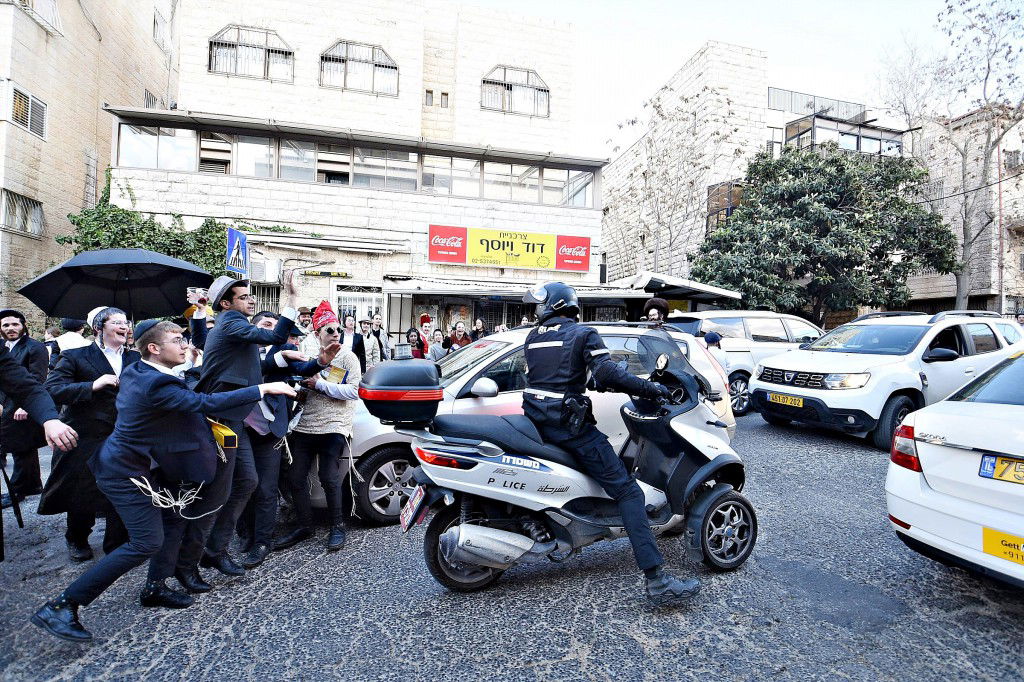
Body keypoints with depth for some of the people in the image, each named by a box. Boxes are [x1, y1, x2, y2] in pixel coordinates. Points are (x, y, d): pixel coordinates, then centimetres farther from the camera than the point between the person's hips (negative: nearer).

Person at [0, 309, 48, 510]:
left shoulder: (35, 348, -11)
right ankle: (33, 486, 27)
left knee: (21, 451, 0)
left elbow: (37, 380, -17)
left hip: (23, 411, -8)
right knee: (27, 450, 16)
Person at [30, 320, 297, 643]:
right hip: (125, 473, -10)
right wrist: (263, 389, -34)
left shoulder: (136, 372, 0)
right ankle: (60, 606, 1)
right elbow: (208, 403, -36)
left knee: (174, 517, 14)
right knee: (147, 543, -9)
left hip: (141, 465, 10)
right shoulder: (155, 385, -30)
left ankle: (155, 588, 27)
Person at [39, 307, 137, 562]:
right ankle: (77, 541, 41)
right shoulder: (74, 357, -2)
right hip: (85, 442, -2)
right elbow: (51, 389, -12)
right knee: (82, 496, 14)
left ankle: (117, 546, 24)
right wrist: (92, 385, -23)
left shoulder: (135, 358, 7)